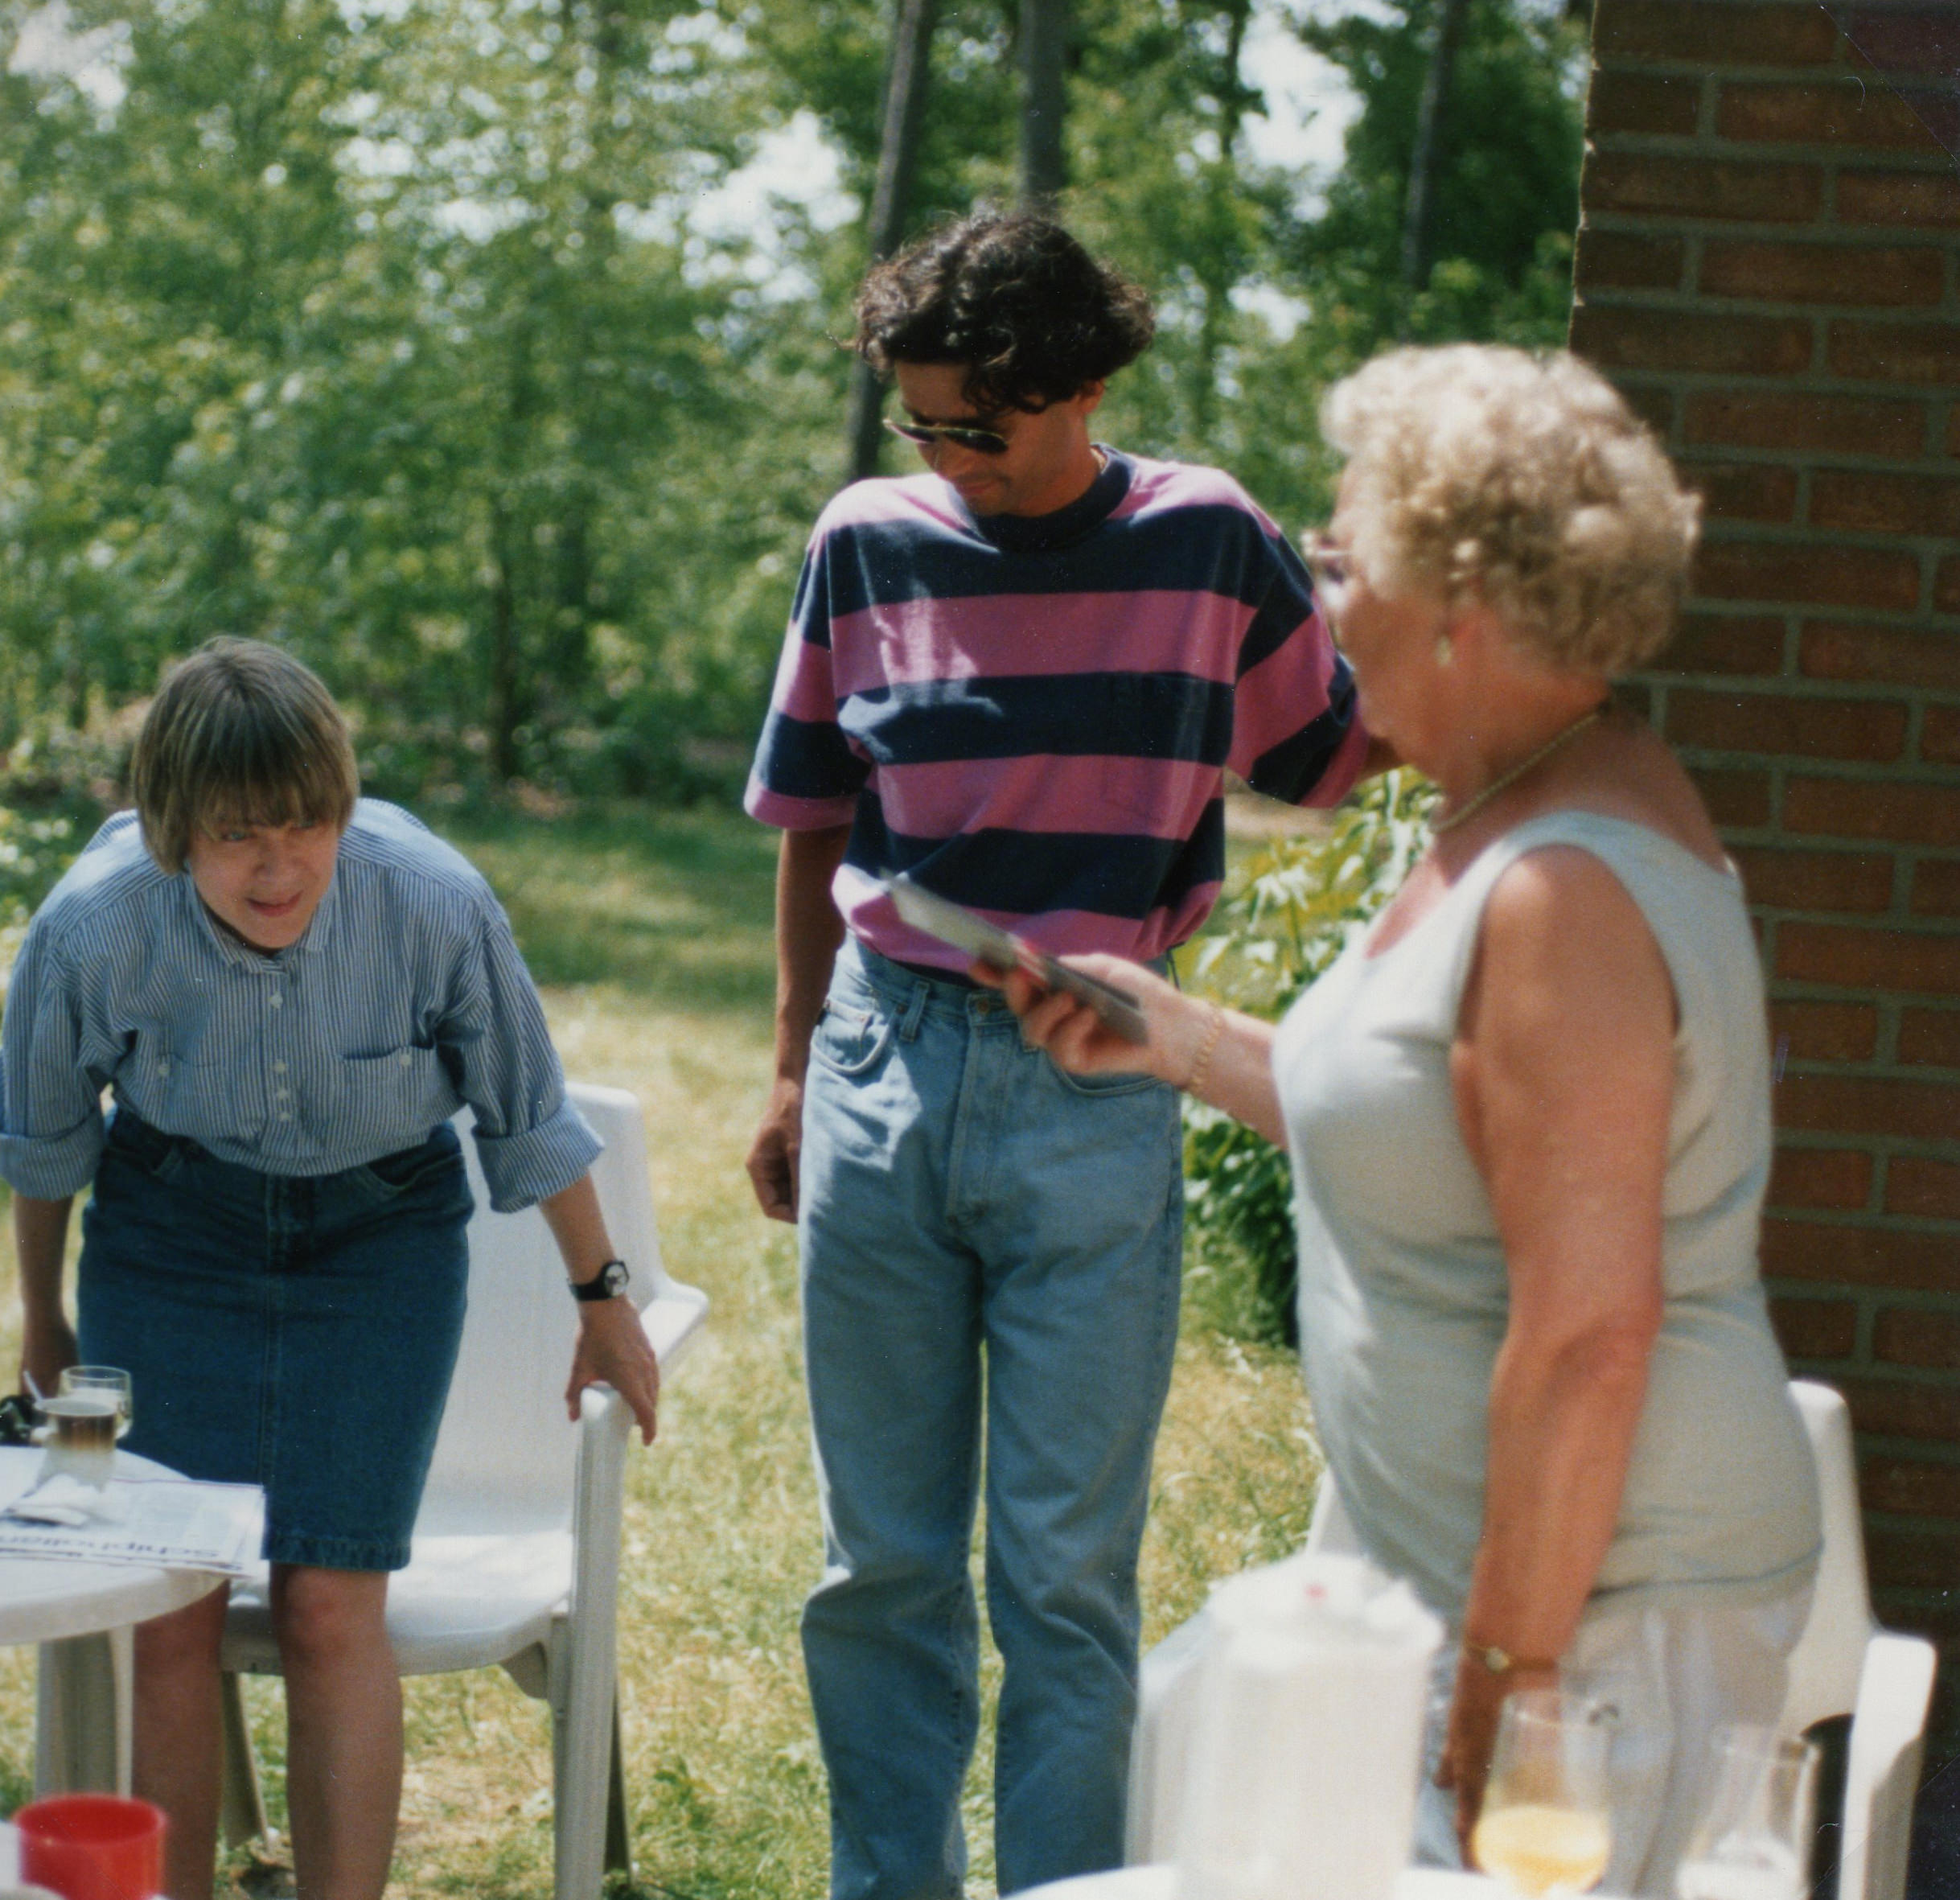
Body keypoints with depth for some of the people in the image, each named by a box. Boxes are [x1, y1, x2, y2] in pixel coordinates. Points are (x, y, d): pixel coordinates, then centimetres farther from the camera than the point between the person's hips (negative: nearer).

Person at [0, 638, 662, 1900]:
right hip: (172, 1231, 1)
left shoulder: (435, 904, -24)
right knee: (167, 1615, -7)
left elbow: (530, 1119, -5)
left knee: (331, 1609, -11)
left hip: (379, 1236, -1)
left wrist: (603, 1298, 6)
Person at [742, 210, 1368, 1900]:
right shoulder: (872, 542, 4)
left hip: (1095, 1090, -2)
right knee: (879, 1560, 11)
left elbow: (1335, 753, 11)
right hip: (886, 1063, 3)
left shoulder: (1204, 541, -2)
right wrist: (797, 1068, 17)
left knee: (1067, 1571, 1)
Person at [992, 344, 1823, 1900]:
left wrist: (1502, 1693, -22)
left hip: (1593, 1597, -10)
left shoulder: (1563, 894, -23)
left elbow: (1586, 1334, -25)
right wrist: (1183, 1039, 18)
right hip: (1487, 1563, 10)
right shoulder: (1513, 818, 10)